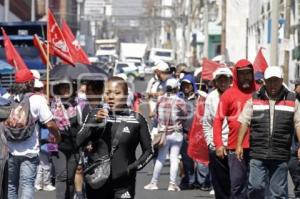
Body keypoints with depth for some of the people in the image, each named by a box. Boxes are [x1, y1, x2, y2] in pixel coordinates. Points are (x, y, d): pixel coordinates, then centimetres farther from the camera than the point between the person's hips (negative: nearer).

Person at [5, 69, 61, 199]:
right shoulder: (37, 100, -9)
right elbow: (49, 124, -12)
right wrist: (57, 137, 6)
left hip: (11, 150, 4)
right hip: (29, 151, -4)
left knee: (11, 185, 15)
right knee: (27, 185, -5)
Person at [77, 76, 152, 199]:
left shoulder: (136, 119, 0)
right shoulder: (94, 116, 5)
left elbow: (148, 150, 7)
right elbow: (78, 143, -5)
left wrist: (134, 167, -7)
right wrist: (95, 122, -16)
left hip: (123, 185, -2)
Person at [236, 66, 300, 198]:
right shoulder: (254, 99, 8)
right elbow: (244, 122, 6)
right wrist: (239, 145, -1)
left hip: (280, 156, 0)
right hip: (257, 154, 0)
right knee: (255, 187, -8)